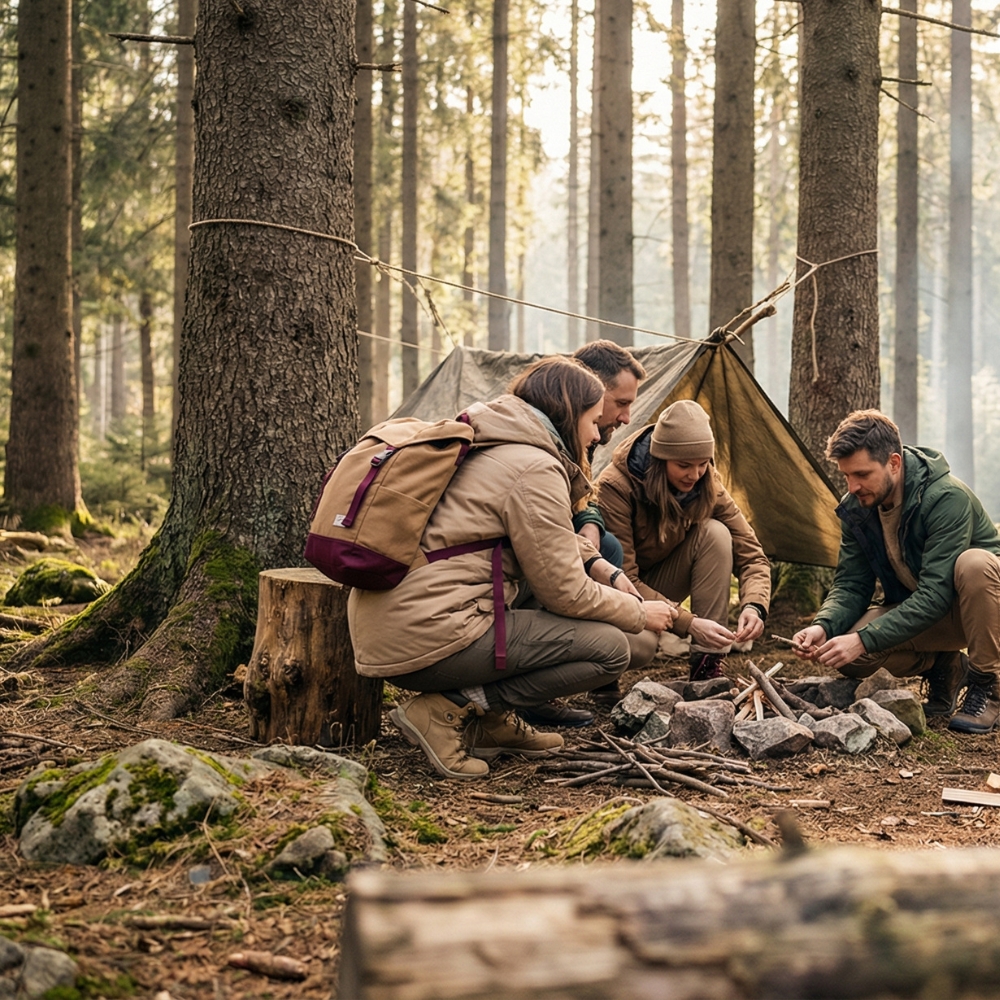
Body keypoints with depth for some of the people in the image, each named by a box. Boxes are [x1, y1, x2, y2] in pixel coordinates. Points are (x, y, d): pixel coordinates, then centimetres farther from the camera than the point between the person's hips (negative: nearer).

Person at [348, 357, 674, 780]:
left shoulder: (482, 447, 18)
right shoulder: (535, 468, -11)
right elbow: (566, 595, -8)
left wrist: (597, 564, 22)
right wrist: (639, 614, 8)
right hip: (429, 642, -10)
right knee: (611, 647, -6)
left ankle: (490, 721, 13)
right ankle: (447, 709, -8)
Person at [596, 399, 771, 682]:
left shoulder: (707, 484, -13)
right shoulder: (615, 487, -29)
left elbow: (751, 554, -12)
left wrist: (754, 606, -33)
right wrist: (688, 623, -38)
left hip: (658, 585, 5)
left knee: (715, 533, -22)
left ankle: (708, 666, -19)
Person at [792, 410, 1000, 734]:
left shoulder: (948, 497, -29)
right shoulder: (856, 507, -9)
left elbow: (935, 594, -34)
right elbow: (851, 585, -5)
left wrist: (864, 640, -40)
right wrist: (823, 626, -27)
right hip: (914, 611, 5)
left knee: (973, 563, -39)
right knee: (850, 656, -23)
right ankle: (943, 669, 6)